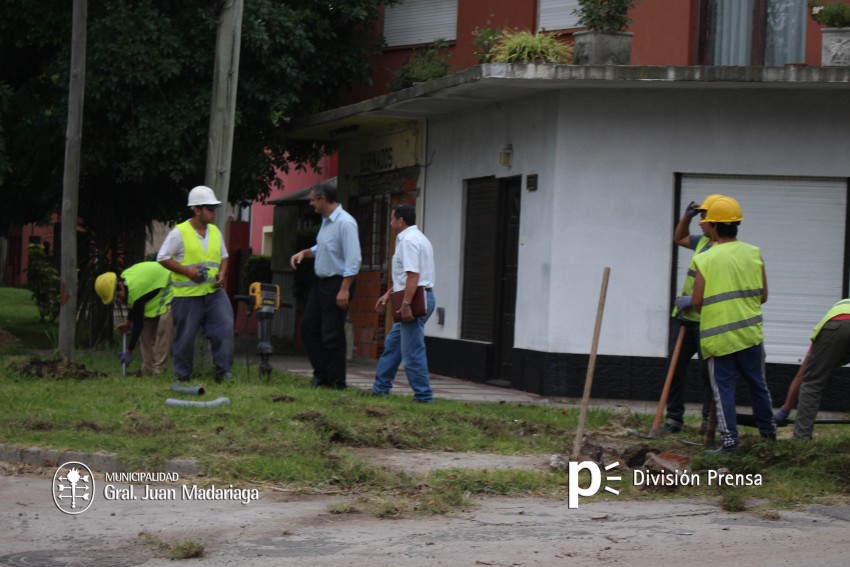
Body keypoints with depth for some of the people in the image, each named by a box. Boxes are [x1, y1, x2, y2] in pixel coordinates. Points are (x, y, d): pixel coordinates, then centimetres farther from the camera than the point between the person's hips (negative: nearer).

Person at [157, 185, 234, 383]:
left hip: (214, 292, 5)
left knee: (225, 328, -7)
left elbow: (224, 257, 21)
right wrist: (187, 271, -16)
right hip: (187, 294, -5)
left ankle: (223, 371, 0)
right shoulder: (179, 233, -8)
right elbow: (162, 258, -7)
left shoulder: (215, 232, 11)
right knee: (185, 336, 2)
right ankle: (182, 375, 14)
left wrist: (222, 274, 0)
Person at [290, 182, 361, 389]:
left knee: (331, 334, -4)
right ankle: (321, 375, 20)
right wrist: (304, 253, 9)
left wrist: (344, 289, -26)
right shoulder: (326, 221, 11)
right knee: (309, 326, 12)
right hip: (320, 281, 10)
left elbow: (353, 259, -23)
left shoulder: (345, 223, -19)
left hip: (337, 284, -10)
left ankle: (336, 382, 6)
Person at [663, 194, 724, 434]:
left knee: (708, 373, 2)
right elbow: (678, 238, 32)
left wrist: (693, 300, -26)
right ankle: (674, 416, 15)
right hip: (684, 316, 8)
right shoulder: (703, 241, 12)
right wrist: (687, 216, 17)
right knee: (675, 367, 8)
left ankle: (710, 419, 12)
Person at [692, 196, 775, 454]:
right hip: (750, 333, 3)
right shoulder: (754, 254, 0)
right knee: (758, 384, 17)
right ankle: (768, 433, 28)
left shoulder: (705, 260, -10)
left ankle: (729, 440, -3)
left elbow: (697, 302, -9)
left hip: (718, 335, -3)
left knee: (723, 388, 3)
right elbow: (763, 296, 4)